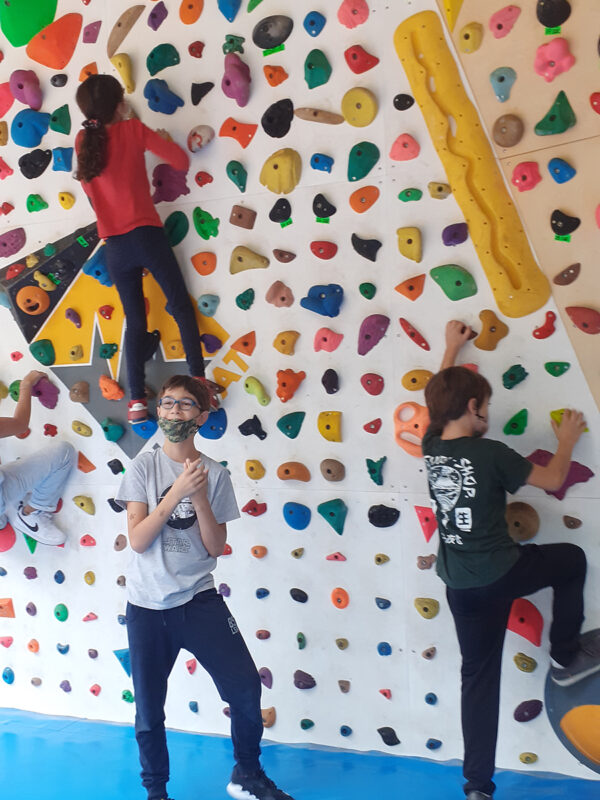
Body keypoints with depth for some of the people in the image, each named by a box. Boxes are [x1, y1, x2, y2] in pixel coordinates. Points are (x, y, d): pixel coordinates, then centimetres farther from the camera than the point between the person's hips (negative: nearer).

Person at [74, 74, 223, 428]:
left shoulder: (83, 141, 6)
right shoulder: (133, 129, -3)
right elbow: (182, 162, -4)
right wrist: (165, 140, 16)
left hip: (114, 246, 3)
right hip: (146, 235, -3)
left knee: (135, 322, 10)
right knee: (181, 306, 8)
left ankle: (137, 400, 4)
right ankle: (199, 379, -1)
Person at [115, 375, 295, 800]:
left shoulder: (215, 474, 0)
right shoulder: (144, 466, -3)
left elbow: (216, 547, -4)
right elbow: (138, 540, -12)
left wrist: (199, 497, -17)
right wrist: (177, 492, -21)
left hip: (199, 599, 1)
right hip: (147, 605, 0)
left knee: (246, 686, -7)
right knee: (149, 709, 9)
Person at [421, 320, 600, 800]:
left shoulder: (432, 447, -1)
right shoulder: (490, 454, -18)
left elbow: (439, 398, 19)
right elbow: (553, 480, -5)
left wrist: (452, 347, 29)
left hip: (460, 585, 6)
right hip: (501, 574, -6)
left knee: (479, 677, 14)